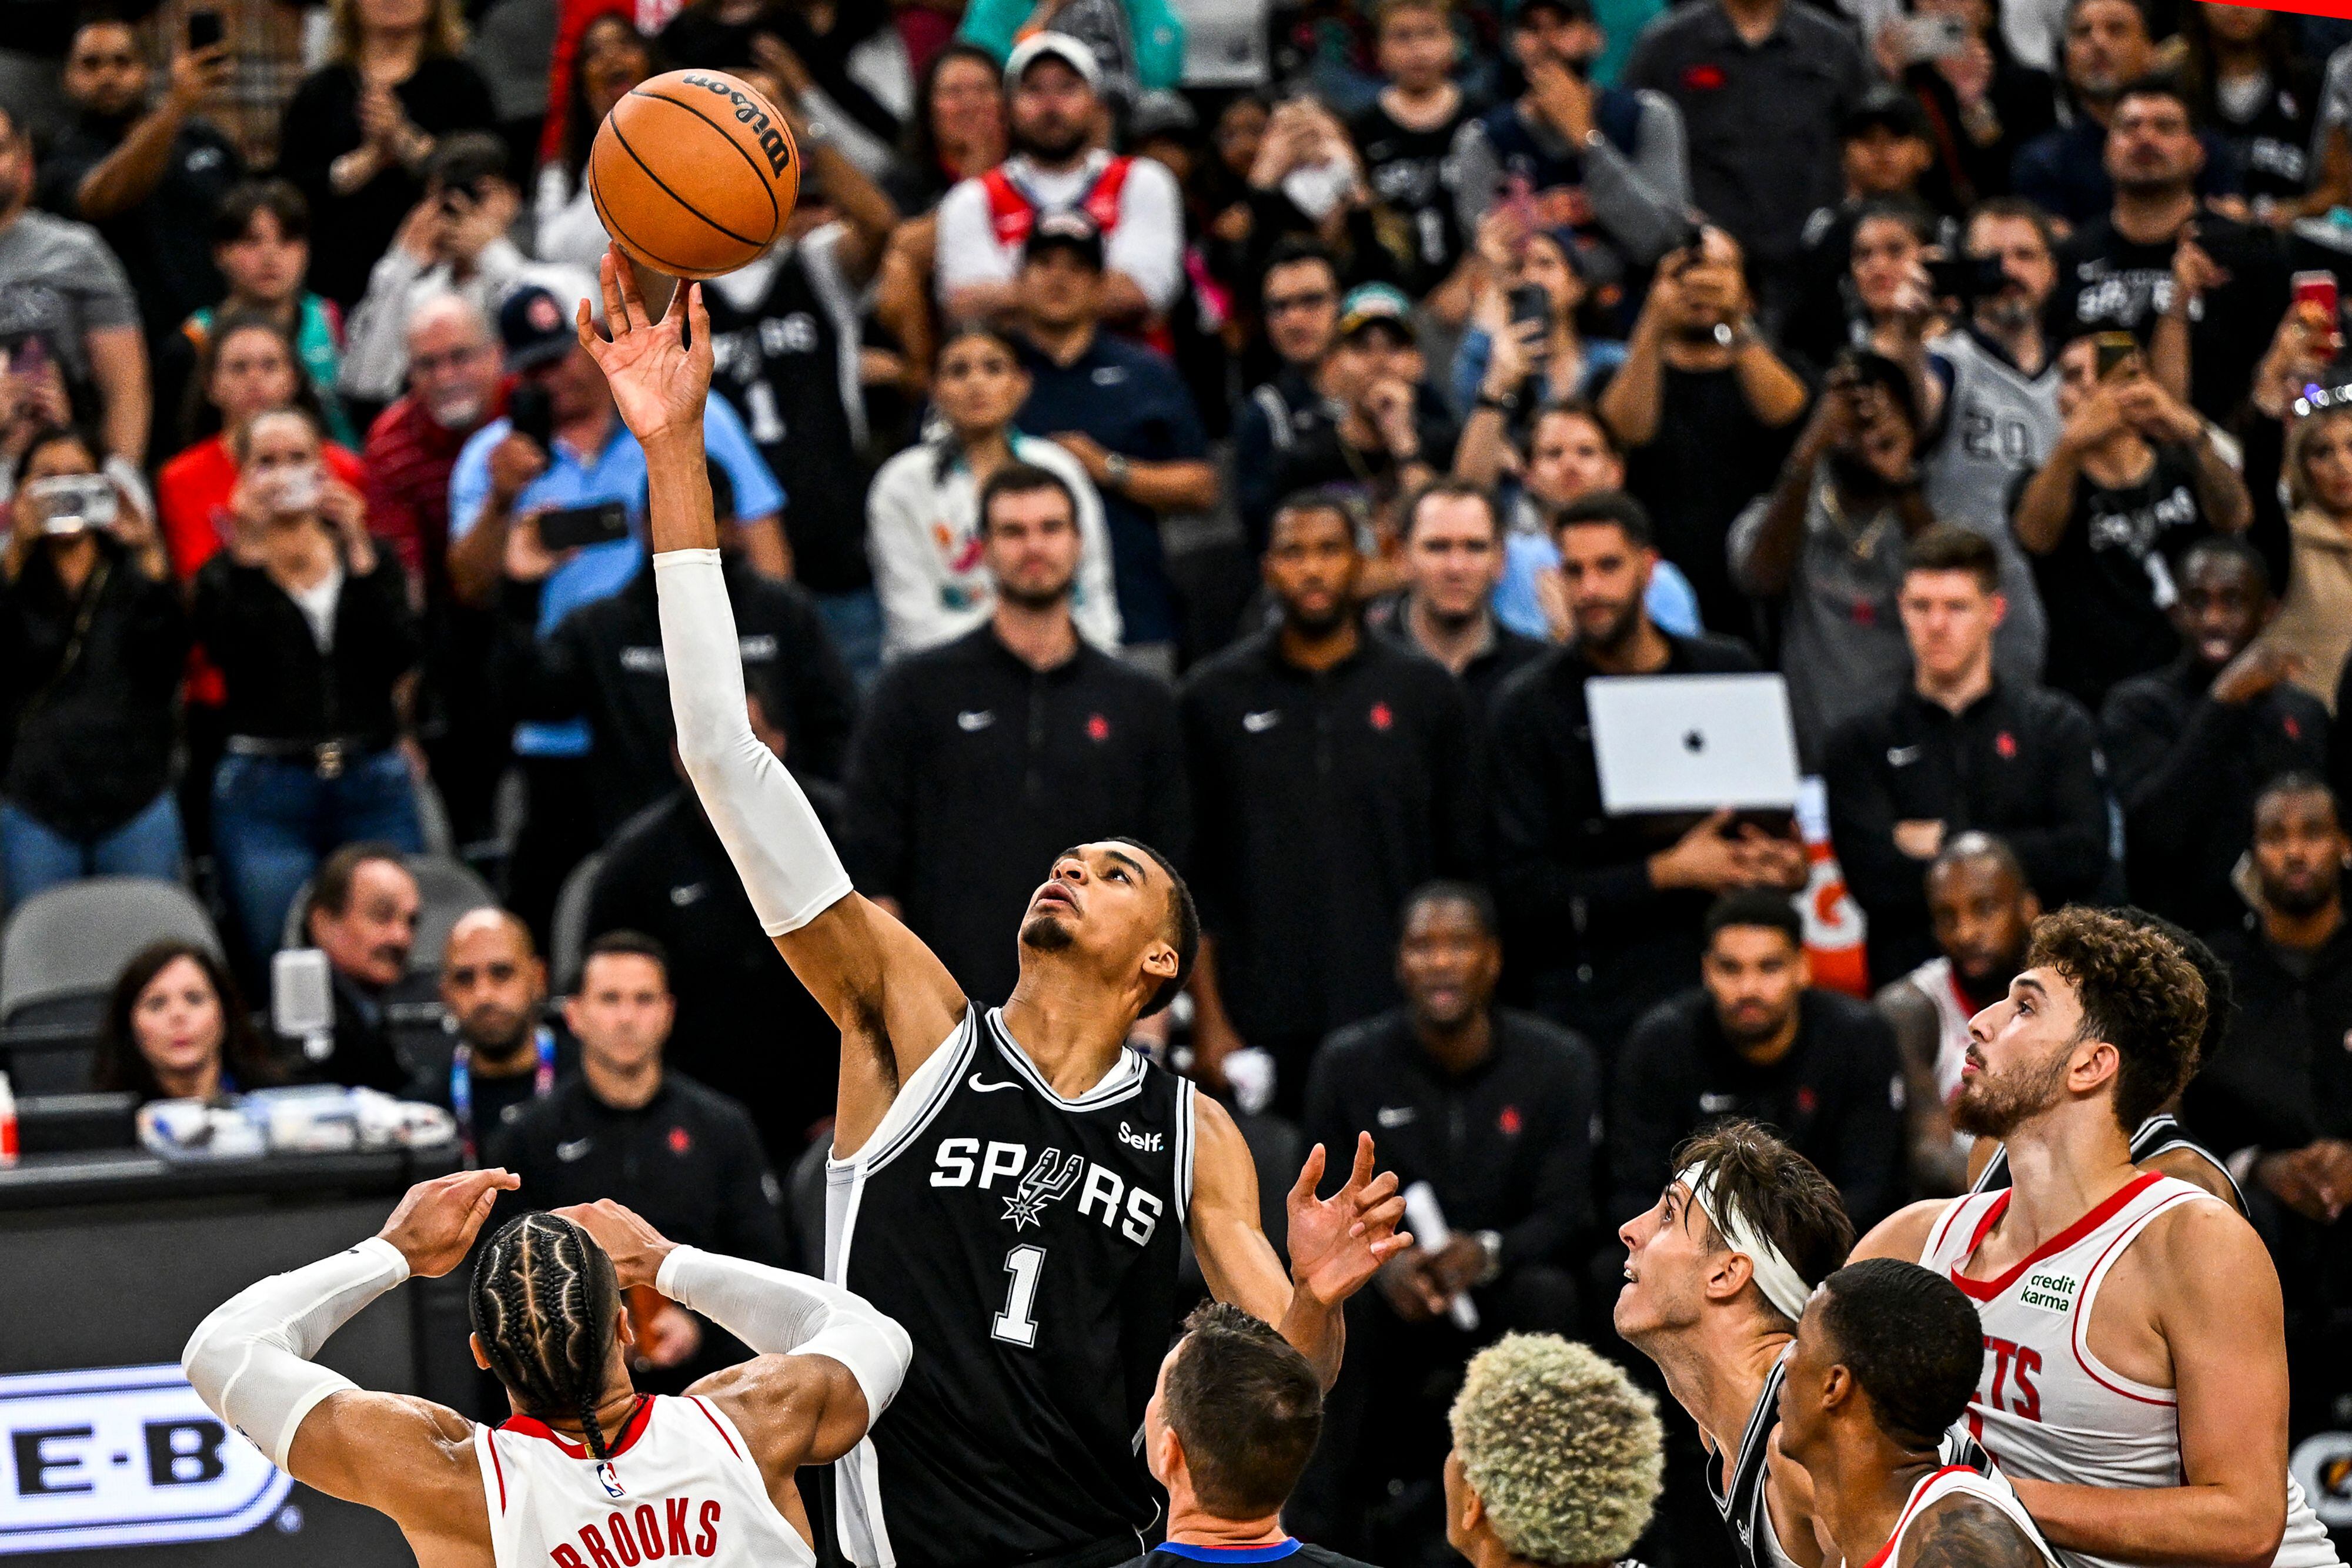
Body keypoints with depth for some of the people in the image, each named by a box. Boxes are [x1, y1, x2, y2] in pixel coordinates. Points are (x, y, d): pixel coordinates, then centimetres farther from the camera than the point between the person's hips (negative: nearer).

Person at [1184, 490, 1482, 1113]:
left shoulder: (1426, 693, 8)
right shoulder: (1216, 697, 7)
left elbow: (1465, 866, 10)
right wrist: (1210, 1019, -1)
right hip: (1265, 1031, 0)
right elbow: (1191, 879, 7)